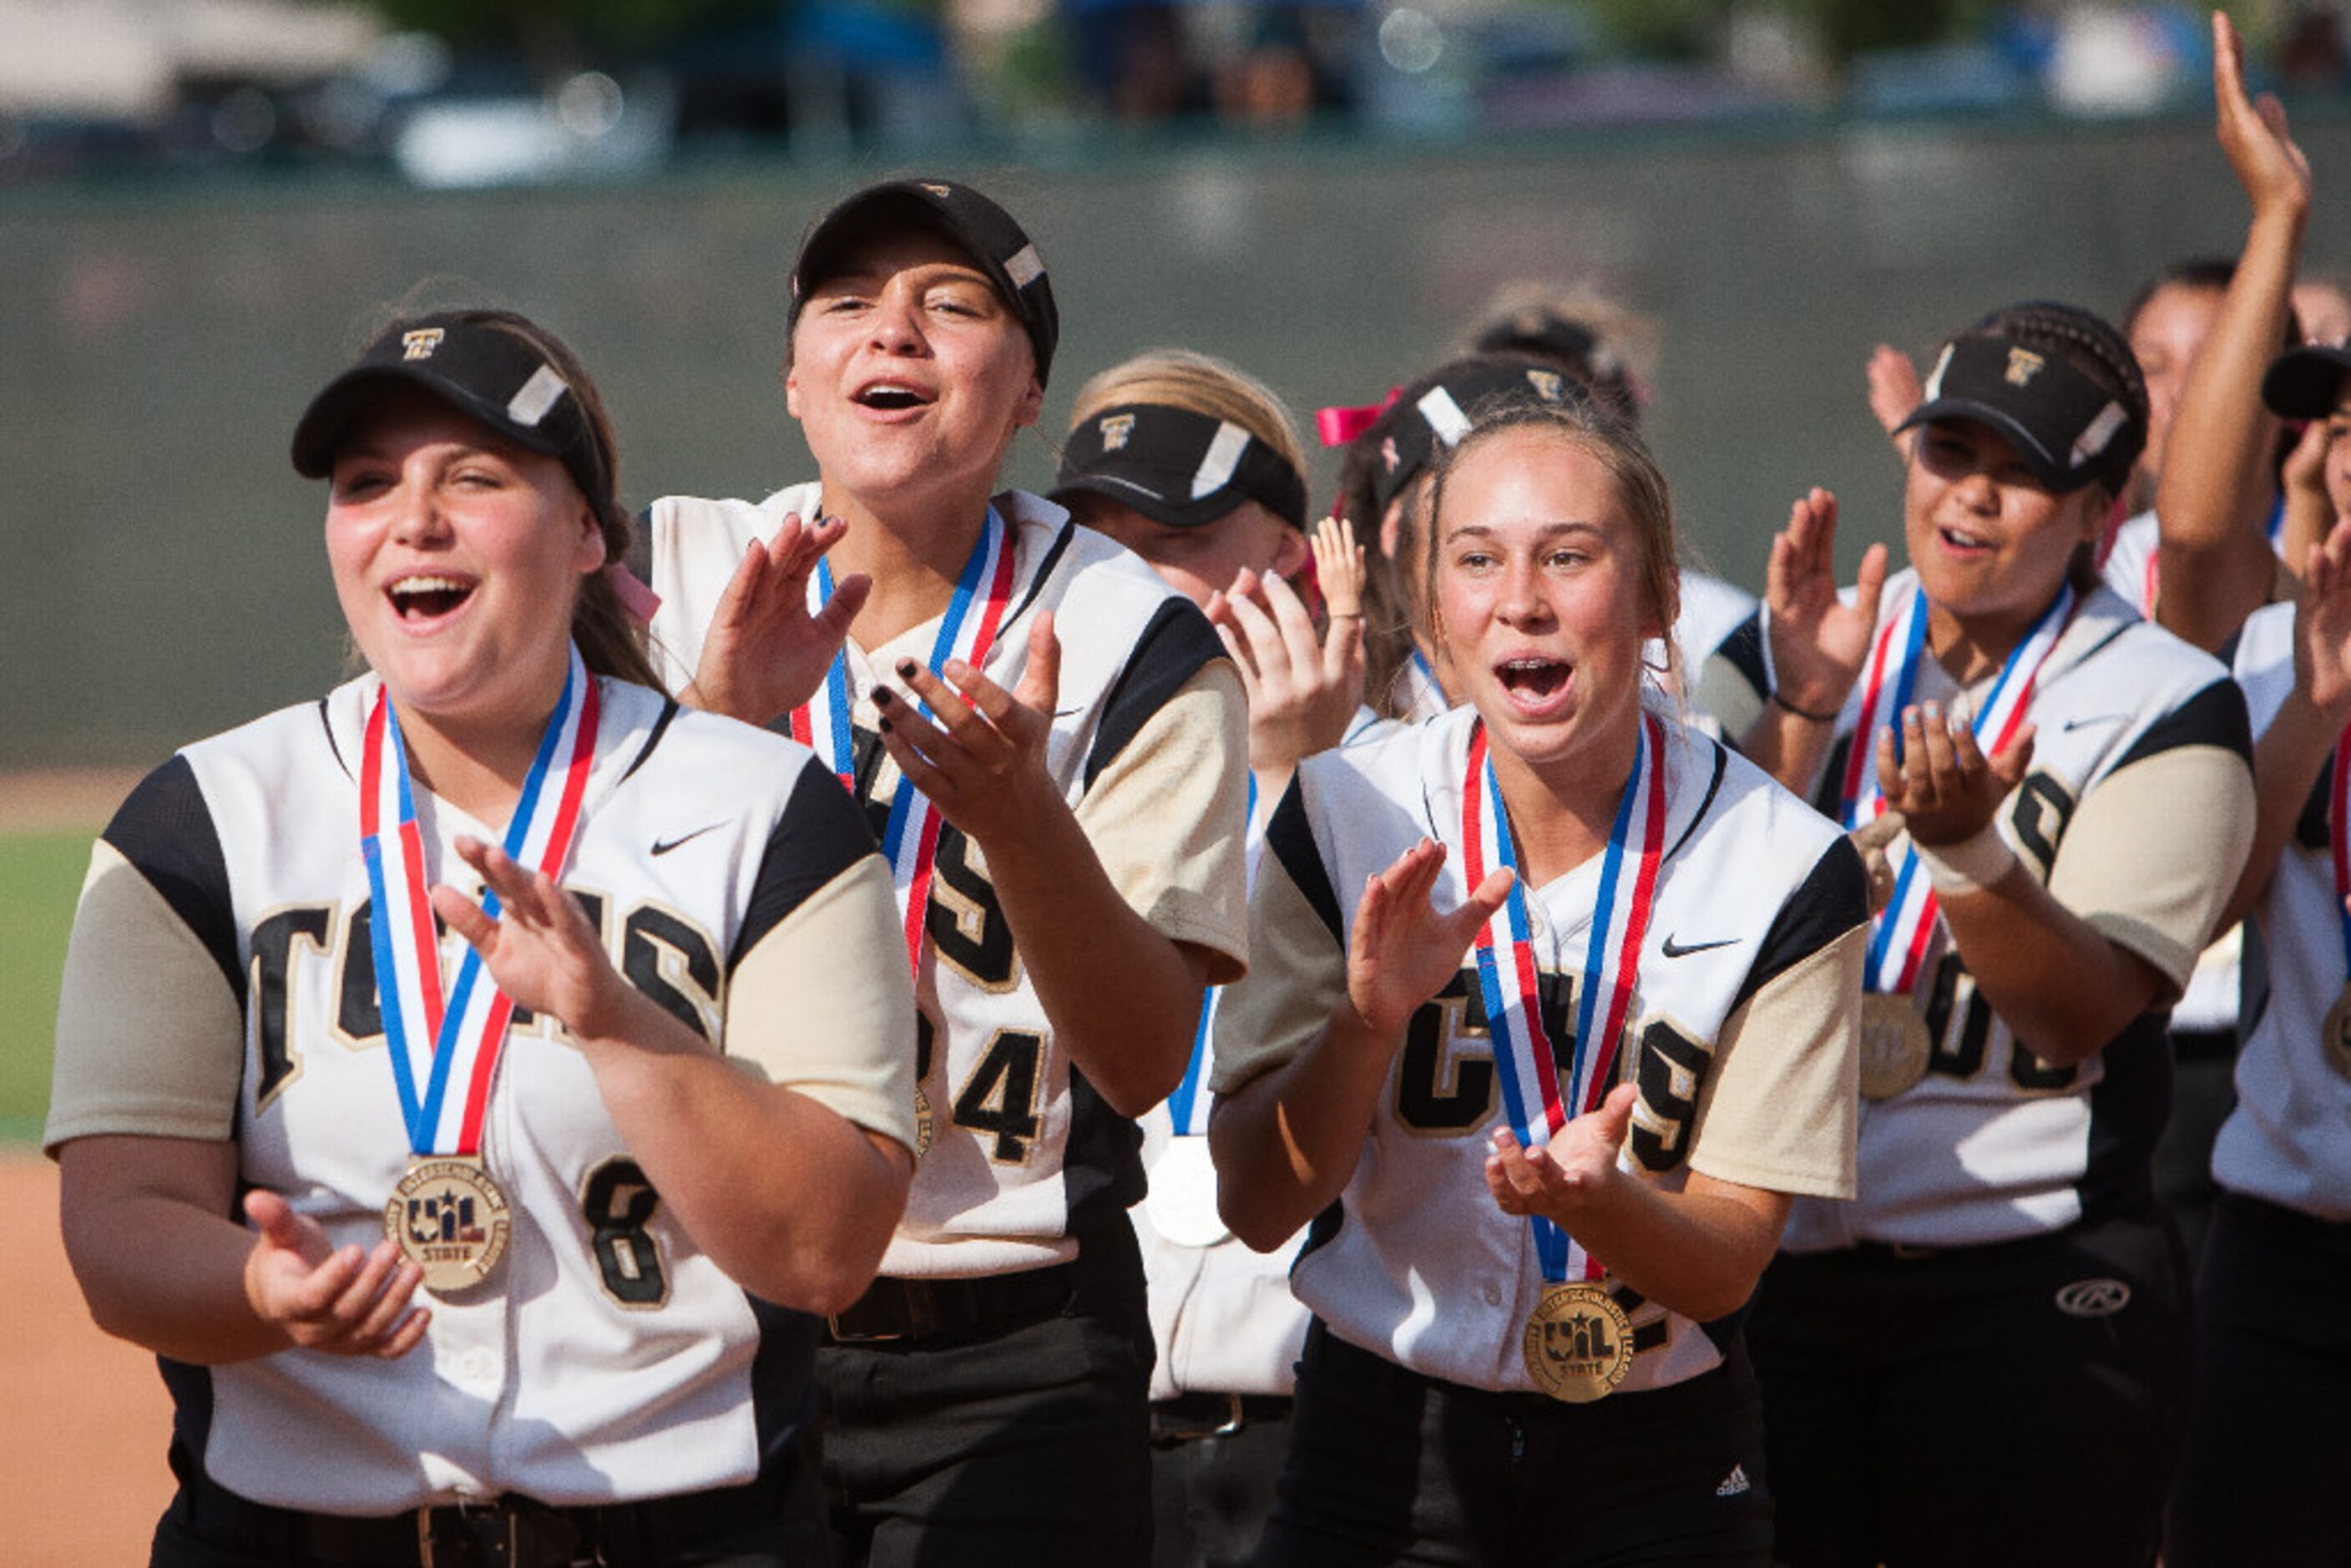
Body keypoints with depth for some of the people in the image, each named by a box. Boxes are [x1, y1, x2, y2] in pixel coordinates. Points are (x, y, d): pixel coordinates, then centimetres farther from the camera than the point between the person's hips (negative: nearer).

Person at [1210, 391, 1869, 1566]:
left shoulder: (1782, 868, -11)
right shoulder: (1346, 817, -8)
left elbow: (1728, 1267, -9)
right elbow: (1257, 1206, -8)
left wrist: (1595, 1200, -29)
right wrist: (1370, 1018, -23)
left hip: (1656, 1458, -1)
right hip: (1381, 1436, 1)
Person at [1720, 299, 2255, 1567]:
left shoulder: (2163, 706, -3)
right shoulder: (1796, 648, 8)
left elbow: (2080, 1015, -14)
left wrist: (1966, 844, -29)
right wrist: (1802, 711, -15)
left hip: (2032, 1290, -3)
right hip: (1772, 1266, 3)